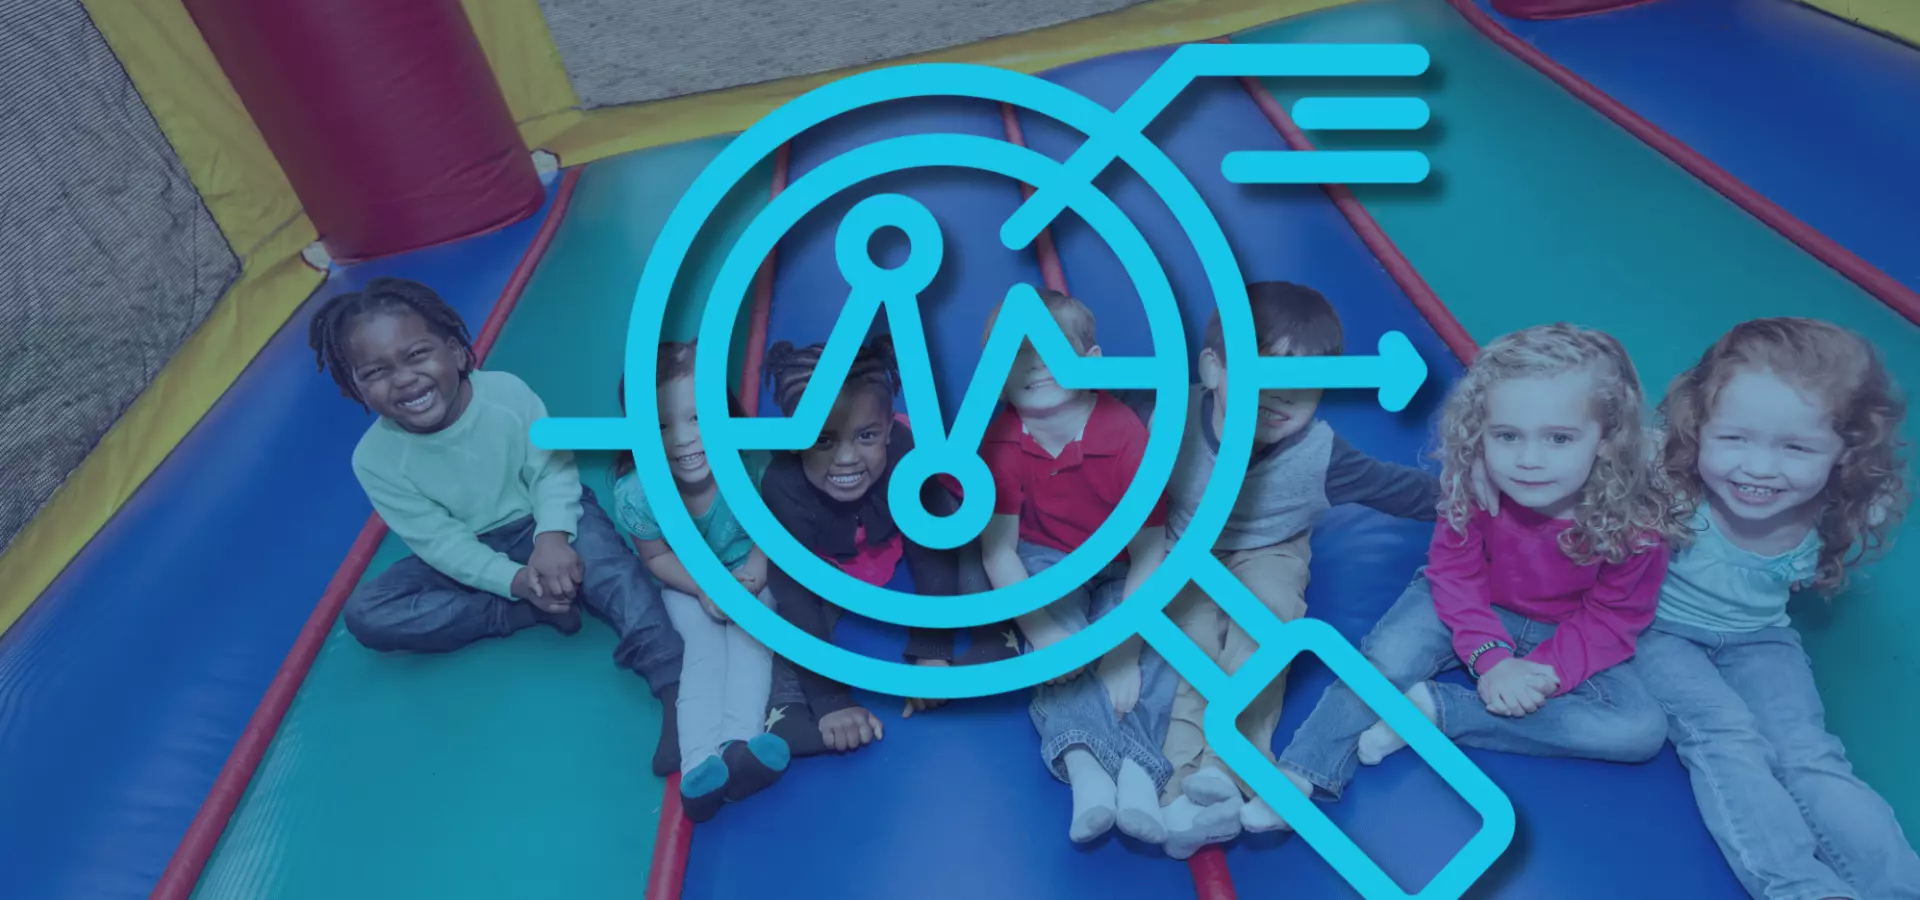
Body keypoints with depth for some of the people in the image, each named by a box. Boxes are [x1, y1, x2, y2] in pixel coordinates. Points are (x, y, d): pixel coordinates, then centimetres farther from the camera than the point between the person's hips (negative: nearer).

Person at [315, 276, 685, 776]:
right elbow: (439, 541, -17)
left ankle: (674, 680, -44)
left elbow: (553, 469, -17)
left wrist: (552, 537, -36)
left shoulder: (508, 393, -20)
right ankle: (534, 612, -22)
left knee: (593, 540, -35)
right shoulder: (375, 458, -17)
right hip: (466, 559, 3)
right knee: (366, 612, -17)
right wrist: (515, 580, -29)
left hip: (543, 524, -2)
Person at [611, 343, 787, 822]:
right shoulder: (637, 493, -32)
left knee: (751, 633, -23)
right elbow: (657, 556, -12)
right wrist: (703, 588, -25)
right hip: (686, 581, 0)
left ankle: (741, 743, -34)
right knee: (704, 647, -20)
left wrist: (757, 565, -25)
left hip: (748, 567, 1)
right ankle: (699, 765, -30)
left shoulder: (751, 459, -33)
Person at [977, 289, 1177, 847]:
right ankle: (1082, 764, -36)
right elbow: (998, 549, -15)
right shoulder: (998, 444, -18)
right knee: (1055, 649, -25)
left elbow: (1149, 555, -23)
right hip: (1044, 562, 1)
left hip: (1119, 570, 0)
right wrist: (1040, 630, -28)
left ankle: (1140, 769, -34)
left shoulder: (1127, 439, -26)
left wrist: (1123, 651, -30)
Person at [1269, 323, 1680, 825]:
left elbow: (1611, 620, -15)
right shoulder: (1471, 486, -24)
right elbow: (1454, 574, -14)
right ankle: (1298, 777, -26)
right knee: (1390, 656, -27)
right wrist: (1490, 658, -27)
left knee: (1642, 730, -21)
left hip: (1564, 635, 1)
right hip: (1475, 611, 0)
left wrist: (1544, 672, -30)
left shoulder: (1637, 521, -25)